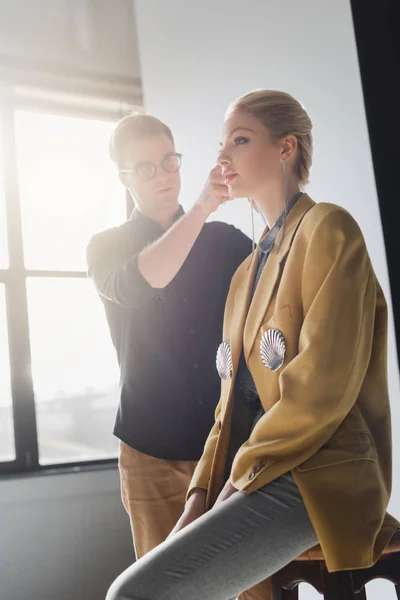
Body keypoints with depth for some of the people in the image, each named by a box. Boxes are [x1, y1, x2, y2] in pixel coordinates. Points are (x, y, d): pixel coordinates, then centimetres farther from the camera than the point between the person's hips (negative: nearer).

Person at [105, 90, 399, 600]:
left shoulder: (327, 229, -4)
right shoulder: (249, 269, 22)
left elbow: (325, 385, -15)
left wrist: (240, 475, -9)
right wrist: (201, 495, 6)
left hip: (316, 481, -8)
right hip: (257, 479, 8)